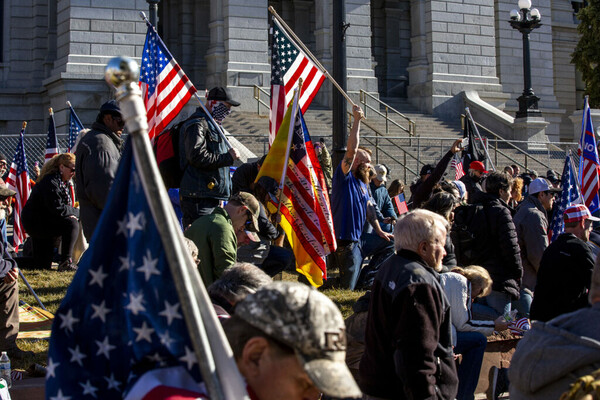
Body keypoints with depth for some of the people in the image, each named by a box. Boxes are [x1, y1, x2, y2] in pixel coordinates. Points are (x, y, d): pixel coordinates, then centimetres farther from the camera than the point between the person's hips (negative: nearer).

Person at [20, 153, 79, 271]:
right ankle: (66, 262, -28)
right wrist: (77, 212, -16)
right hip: (35, 222, -11)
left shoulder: (63, 182, 11)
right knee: (72, 224, -29)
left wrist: (71, 213, -7)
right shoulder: (51, 182, -22)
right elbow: (57, 209, -27)